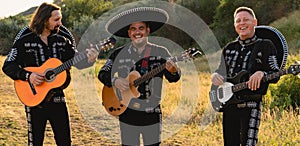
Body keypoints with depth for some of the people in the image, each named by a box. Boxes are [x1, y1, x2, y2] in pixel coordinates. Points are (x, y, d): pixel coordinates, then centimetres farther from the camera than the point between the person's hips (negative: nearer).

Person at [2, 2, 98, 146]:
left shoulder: (63, 39, 3)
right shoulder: (25, 40, -6)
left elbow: (76, 61, 2)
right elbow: (8, 66, -6)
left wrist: (89, 60, -19)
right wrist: (28, 76, -21)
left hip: (57, 98, 3)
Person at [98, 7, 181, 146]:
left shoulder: (160, 52, 0)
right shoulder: (119, 54, 3)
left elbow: (173, 78, -5)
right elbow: (103, 73, 5)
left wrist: (173, 71, -28)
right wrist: (115, 81, -16)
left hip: (152, 114, 0)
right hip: (127, 114, 1)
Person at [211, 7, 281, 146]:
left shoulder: (265, 45, 0)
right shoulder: (229, 48, 15)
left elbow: (275, 76, -5)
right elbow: (220, 71, 24)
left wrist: (261, 73, -26)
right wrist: (215, 75, 0)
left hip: (251, 105, -5)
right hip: (229, 104, 5)